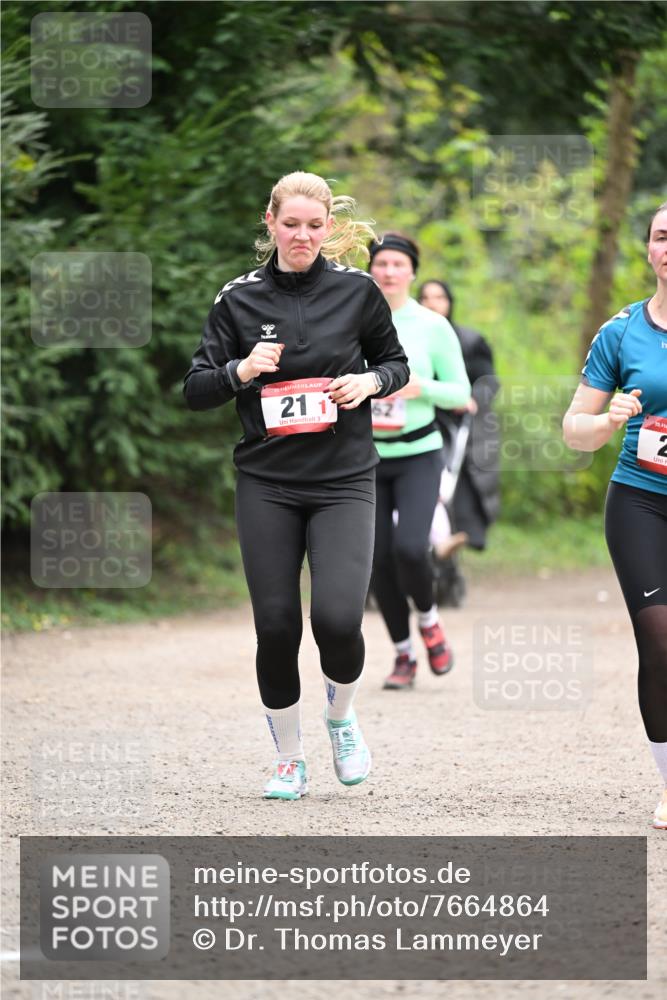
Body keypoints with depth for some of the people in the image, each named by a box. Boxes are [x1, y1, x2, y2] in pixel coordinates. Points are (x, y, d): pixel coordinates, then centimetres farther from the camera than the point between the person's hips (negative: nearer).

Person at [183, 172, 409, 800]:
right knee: (275, 626, 0)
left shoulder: (357, 290, 1)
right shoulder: (240, 299, 1)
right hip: (266, 485, 1)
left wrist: (370, 381, -8)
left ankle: (341, 713, 15)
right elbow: (195, 392, 3)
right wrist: (242, 370, -16)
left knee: (338, 618, -17)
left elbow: (396, 364, 13)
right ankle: (289, 759, 20)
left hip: (343, 481, -1)